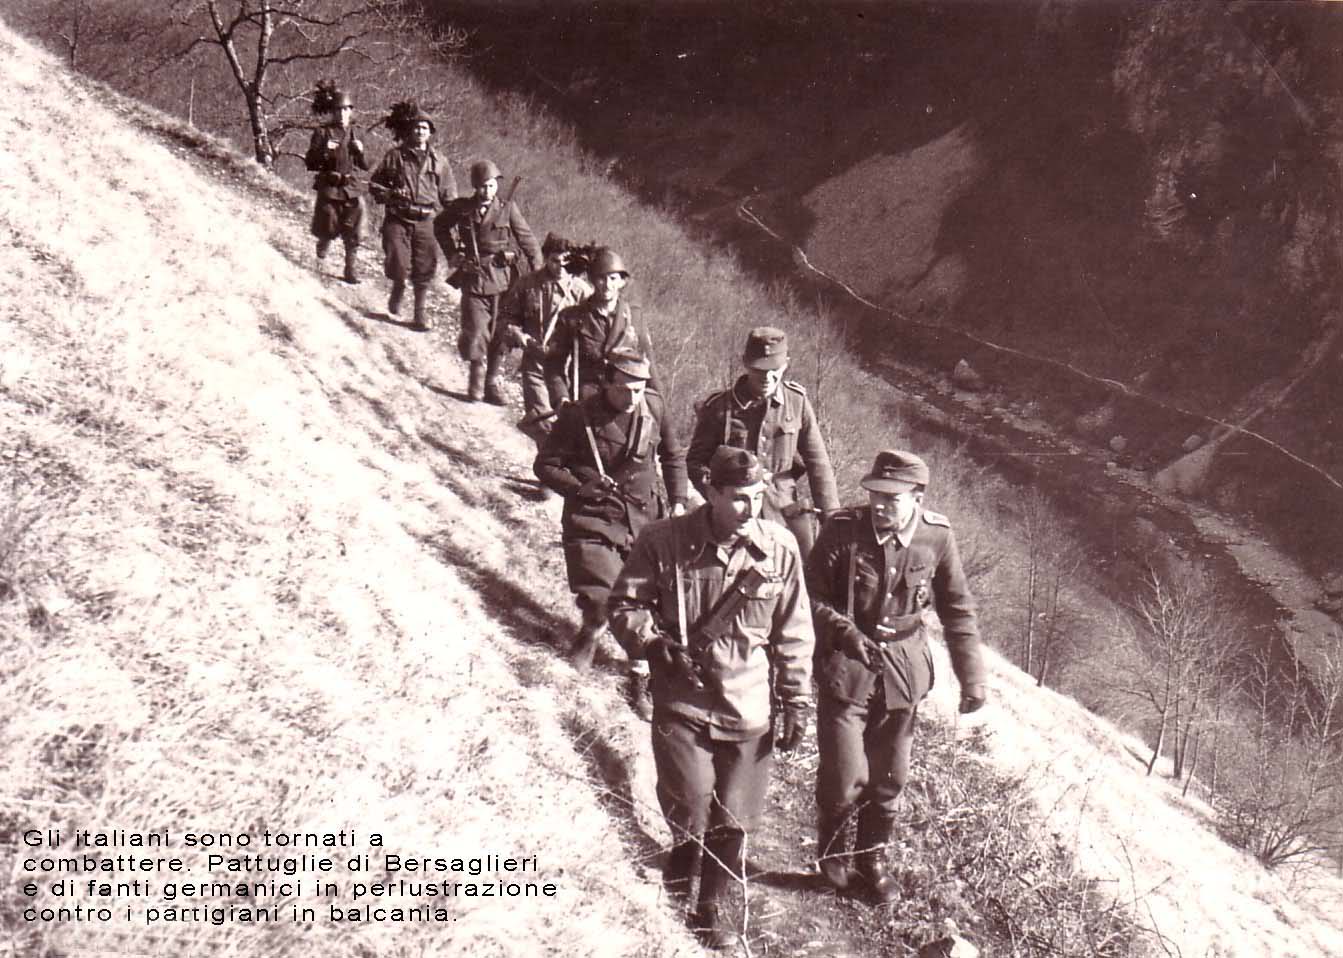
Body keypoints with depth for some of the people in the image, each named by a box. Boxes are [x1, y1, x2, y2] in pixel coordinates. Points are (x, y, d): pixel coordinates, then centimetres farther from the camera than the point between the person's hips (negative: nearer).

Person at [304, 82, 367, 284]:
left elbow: (365, 166, 9)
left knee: (352, 233, -1)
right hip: (329, 187, -2)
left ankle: (351, 268, 9)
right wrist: (324, 151, -21)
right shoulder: (322, 133, -3)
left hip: (351, 188, 2)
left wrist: (360, 152, -11)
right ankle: (324, 243, 40)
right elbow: (310, 163, -4)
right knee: (329, 229, 5)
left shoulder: (354, 133, 7)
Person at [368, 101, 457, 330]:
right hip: (397, 219, -2)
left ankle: (420, 312, 17)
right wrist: (389, 195, -10)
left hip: (425, 221, 2)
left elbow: (449, 197, 14)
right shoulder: (394, 156, 4)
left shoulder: (438, 162, 9)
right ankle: (398, 288, 19)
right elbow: (374, 184, 9)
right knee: (398, 264, -14)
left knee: (424, 268, 2)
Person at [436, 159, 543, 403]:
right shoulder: (462, 209, 0)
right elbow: (440, 227, 20)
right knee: (475, 332, -5)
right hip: (473, 279, 0)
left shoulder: (507, 207, -3)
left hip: (502, 279, 0)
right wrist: (452, 254, 11)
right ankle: (476, 382, 12)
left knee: (499, 333, 5)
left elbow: (526, 239, -2)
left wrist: (539, 272, -8)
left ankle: (491, 382, 16)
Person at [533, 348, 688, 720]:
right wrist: (579, 487, -19)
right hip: (592, 518, -3)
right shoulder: (579, 416, -12)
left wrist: (678, 501, 6)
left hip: (644, 519, 3)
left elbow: (674, 456, 15)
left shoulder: (653, 408, -1)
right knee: (599, 598, -17)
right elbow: (545, 465, -3)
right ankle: (591, 630, 21)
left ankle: (641, 679, 23)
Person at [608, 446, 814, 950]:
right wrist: (652, 642, -18)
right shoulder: (663, 542, -11)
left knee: (734, 818, 9)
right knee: (689, 807, -5)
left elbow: (793, 634, 4)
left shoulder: (780, 549, -5)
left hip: (750, 708, 2)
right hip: (682, 702, -2)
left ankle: (718, 904, 31)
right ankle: (684, 852, 31)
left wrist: (795, 701, 5)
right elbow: (625, 605, 0)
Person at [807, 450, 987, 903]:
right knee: (845, 778, -5)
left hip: (903, 671, 3)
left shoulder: (937, 537, -9)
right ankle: (832, 851, 23)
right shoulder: (842, 530, -16)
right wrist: (847, 632, -22)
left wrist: (971, 678, 1)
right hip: (846, 666, -3)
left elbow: (958, 610, 2)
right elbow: (812, 597, -7)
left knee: (890, 776, 15)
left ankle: (873, 857, 36)